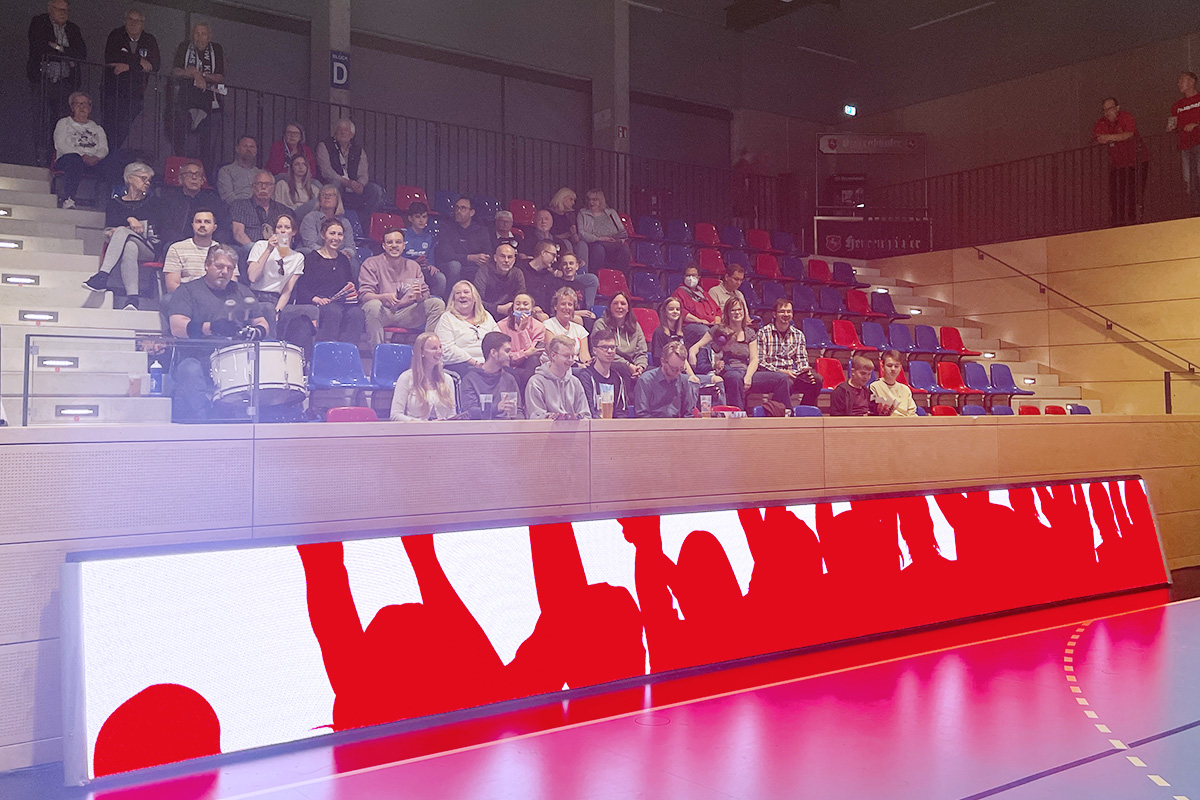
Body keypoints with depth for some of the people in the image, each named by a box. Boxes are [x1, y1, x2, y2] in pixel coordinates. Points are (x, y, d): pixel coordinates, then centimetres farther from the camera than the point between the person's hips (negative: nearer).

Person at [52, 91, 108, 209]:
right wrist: (82, 155, -14)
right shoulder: (64, 123, 19)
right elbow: (60, 144, 2)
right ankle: (68, 201, -54)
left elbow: (104, 148, 12)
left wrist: (96, 157, -13)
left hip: (93, 161, 3)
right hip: (67, 158, -2)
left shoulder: (97, 128, 28)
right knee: (75, 161, -41)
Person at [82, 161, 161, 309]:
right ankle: (132, 297, -54)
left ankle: (102, 276, -47)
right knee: (130, 247, -39)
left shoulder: (152, 201, 23)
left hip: (149, 249, 0)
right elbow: (109, 227, 7)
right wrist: (129, 219, -8)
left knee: (121, 232, -33)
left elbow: (155, 226, 9)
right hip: (123, 244, 0)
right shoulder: (115, 202, 22)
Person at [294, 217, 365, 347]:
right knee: (334, 312, -38)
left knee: (357, 313, -31)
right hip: (318, 304, -4)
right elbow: (301, 289, 0)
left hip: (342, 302, 4)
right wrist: (315, 298, -18)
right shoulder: (311, 258, 9)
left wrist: (353, 291, 0)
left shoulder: (343, 260, 25)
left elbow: (351, 287, 24)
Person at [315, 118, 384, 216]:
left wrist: (360, 184, -21)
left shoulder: (358, 150, 15)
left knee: (376, 190, -17)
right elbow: (326, 171, -11)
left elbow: (363, 173, 5)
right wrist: (346, 182, -25)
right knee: (336, 183, -37)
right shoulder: (323, 146, 4)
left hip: (353, 189, 4)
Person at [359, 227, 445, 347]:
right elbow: (364, 294, -10)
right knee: (373, 305, -37)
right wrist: (385, 297, -31)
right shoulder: (371, 264, 2)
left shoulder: (413, 266, 14)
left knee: (437, 303, -12)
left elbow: (425, 294, 9)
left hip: (407, 313, 4)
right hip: (384, 313, -3)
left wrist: (419, 296, -18)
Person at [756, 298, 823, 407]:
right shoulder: (763, 333, 1)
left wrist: (804, 371, -11)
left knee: (816, 379, -21)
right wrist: (780, 371, -18)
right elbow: (760, 362, -6)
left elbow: (802, 360, 13)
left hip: (791, 375, 5)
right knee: (784, 380, -37)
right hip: (769, 375, -5)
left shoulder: (798, 335, 16)